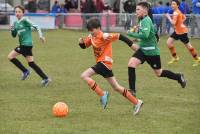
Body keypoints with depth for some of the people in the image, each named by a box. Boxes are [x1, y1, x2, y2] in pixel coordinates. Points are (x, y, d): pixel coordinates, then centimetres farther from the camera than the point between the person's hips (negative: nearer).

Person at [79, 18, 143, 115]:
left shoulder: (104, 36, -18)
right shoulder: (91, 37, 5)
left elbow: (119, 36, -18)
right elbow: (84, 46, 14)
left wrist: (132, 45, -16)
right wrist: (81, 42, -9)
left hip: (105, 62, -9)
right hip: (100, 63, 9)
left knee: (84, 76, -17)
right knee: (116, 87, 13)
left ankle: (102, 95, -12)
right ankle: (137, 102, 19)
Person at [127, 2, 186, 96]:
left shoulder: (146, 21, -21)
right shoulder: (141, 20, 7)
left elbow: (145, 35, -35)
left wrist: (131, 34, -26)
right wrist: (136, 30, 7)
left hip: (151, 51, -8)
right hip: (143, 49, 8)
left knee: (159, 73, 8)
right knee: (131, 64, -12)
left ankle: (179, 77, 33)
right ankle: (132, 90, -7)